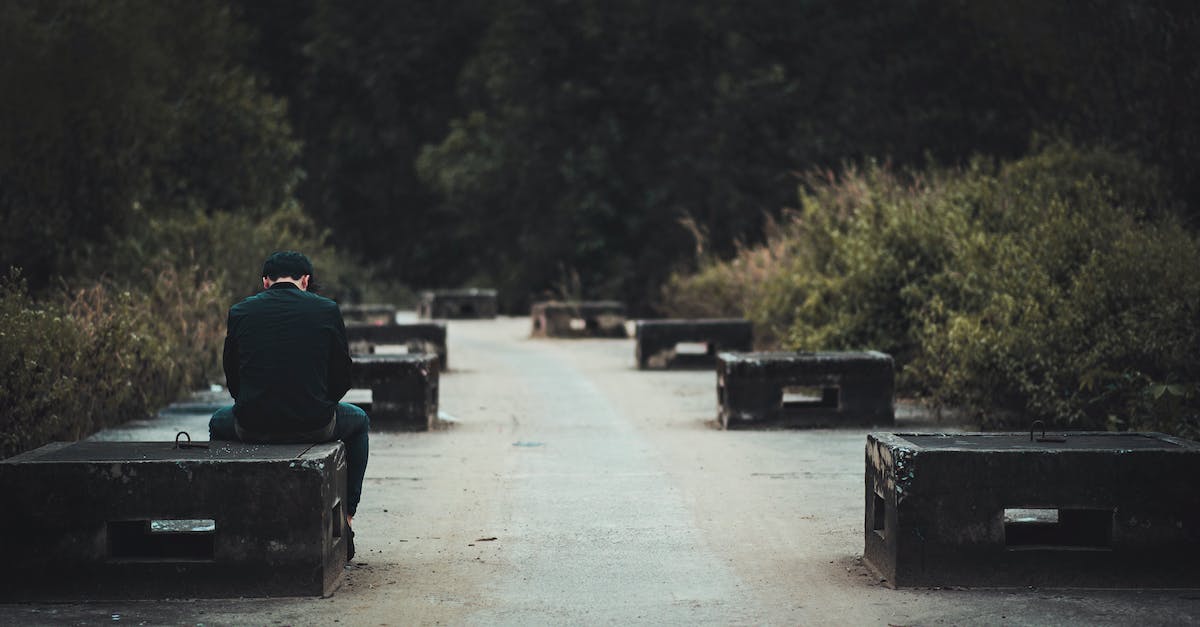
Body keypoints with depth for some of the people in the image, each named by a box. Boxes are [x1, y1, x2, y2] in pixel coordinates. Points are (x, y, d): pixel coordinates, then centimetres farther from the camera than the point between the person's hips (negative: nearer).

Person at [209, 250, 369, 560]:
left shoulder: (240, 311, 5)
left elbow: (232, 377, 12)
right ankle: (345, 519, 28)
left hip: (252, 426, 1)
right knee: (359, 422, 33)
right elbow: (342, 377, 6)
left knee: (218, 423, 38)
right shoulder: (327, 310, 2)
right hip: (314, 425, -1)